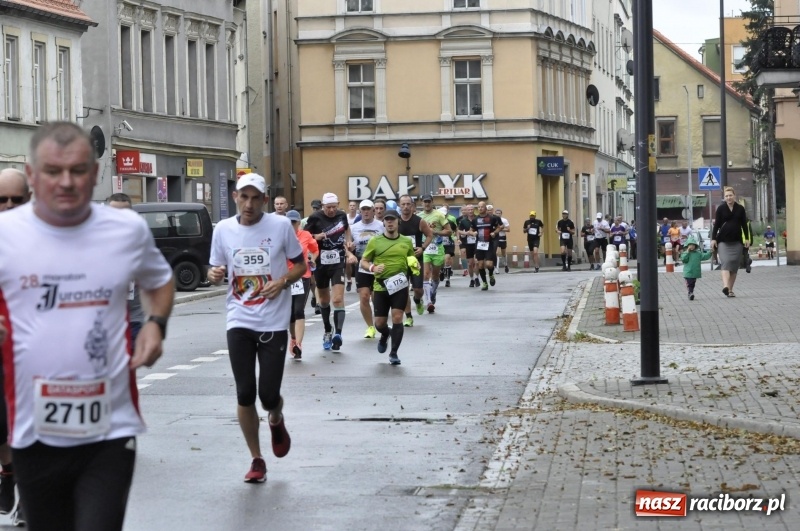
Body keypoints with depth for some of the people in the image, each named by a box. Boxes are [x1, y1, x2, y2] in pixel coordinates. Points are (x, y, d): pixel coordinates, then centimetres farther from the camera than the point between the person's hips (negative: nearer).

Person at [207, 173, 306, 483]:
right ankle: (256, 460, 14)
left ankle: (276, 421, 34)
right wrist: (214, 275, -13)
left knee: (269, 395, -4)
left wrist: (284, 281, -14)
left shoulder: (281, 226, -5)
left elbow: (300, 265, 5)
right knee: (245, 395, -2)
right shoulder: (223, 229, 1)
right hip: (239, 322, 2)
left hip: (274, 323, -2)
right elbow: (216, 272, 11)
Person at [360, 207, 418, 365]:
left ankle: (394, 353, 2)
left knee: (397, 318, -11)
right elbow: (363, 262, 4)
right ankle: (385, 335, 42)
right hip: (381, 286, 0)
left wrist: (415, 266, -3)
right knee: (379, 323, 5)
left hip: (400, 286, 0)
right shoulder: (375, 241, 0)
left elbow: (412, 259, 20)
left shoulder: (406, 241, 6)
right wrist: (373, 268, -16)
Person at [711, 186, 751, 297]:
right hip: (723, 241, -3)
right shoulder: (721, 209, 1)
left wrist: (747, 239, 6)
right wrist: (713, 239, -5)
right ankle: (725, 286, -33)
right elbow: (716, 225, 1)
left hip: (737, 241, 3)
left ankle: (730, 289, 8)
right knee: (726, 262, -18)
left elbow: (744, 225, 10)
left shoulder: (740, 209, 7)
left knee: (734, 266, 2)